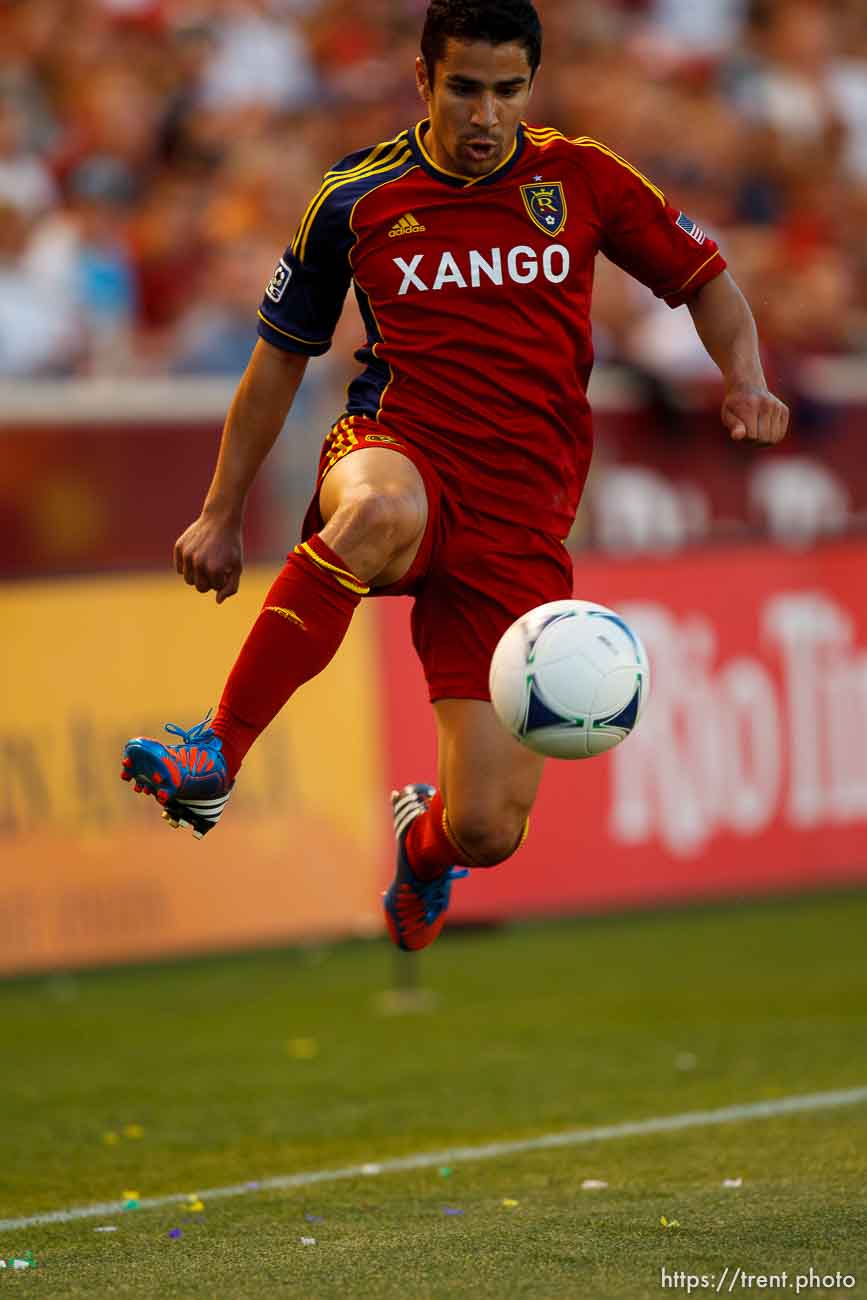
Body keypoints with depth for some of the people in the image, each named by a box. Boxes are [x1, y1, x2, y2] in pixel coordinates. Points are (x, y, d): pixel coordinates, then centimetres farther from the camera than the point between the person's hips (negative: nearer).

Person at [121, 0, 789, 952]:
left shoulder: (579, 179, 5)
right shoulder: (355, 200, 5)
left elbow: (703, 277, 17)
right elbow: (281, 355, 16)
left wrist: (743, 379, -3)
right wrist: (222, 514, 16)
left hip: (522, 517, 1)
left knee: (486, 831, -8)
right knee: (379, 513, -44)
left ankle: (423, 840, 34)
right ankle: (213, 760, -36)